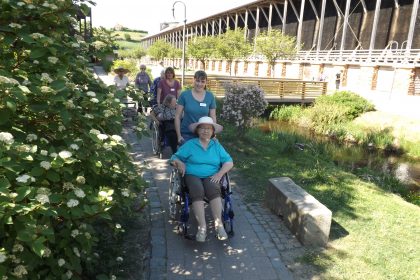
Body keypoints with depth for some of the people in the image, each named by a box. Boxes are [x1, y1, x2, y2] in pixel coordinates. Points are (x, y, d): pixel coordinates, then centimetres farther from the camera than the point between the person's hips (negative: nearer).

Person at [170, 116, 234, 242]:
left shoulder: (217, 145, 14)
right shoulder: (190, 144, 9)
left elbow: (229, 162, 6)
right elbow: (174, 158, 8)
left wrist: (220, 173, -10)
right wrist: (179, 163, -15)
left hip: (211, 176, 1)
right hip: (192, 175, -1)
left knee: (213, 190, -32)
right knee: (197, 192, -33)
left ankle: (219, 225, -33)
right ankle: (202, 227, -35)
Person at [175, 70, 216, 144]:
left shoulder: (210, 97, 2)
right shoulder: (184, 95, -3)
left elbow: (213, 117, 6)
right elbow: (177, 116, -1)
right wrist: (179, 135, -4)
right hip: (186, 135, -1)